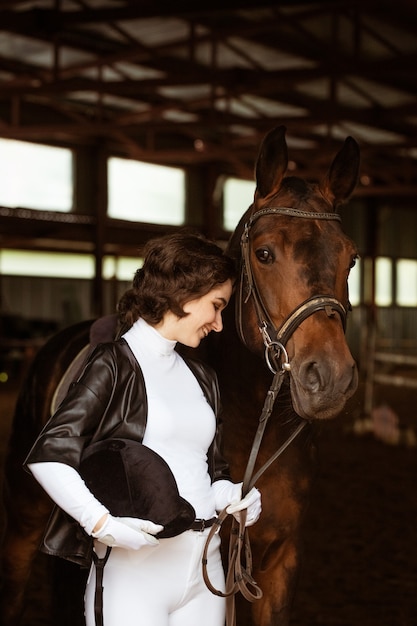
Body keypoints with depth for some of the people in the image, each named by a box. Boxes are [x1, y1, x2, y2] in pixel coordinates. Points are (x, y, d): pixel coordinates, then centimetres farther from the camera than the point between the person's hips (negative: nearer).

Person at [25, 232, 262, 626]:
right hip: (134, 565, -7)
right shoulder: (115, 364, -6)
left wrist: (233, 496, -1)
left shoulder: (201, 377, 18)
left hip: (204, 564, 7)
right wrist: (101, 522, -24)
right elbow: (48, 457, -14)